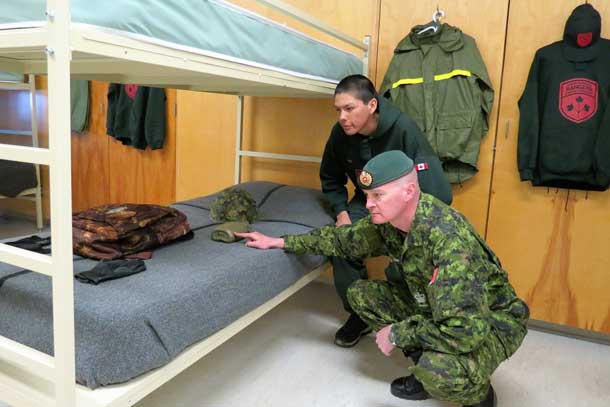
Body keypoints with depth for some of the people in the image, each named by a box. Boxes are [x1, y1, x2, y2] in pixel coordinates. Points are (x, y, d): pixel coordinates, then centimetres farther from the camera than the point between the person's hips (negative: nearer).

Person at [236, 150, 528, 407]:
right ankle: (428, 366, 10)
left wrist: (397, 334, -26)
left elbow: (466, 330, -40)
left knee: (439, 372, -36)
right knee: (360, 294, -1)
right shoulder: (388, 219, -13)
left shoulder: (450, 240, -37)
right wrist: (279, 242, 3)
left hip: (491, 320, -7)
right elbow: (345, 239, 4)